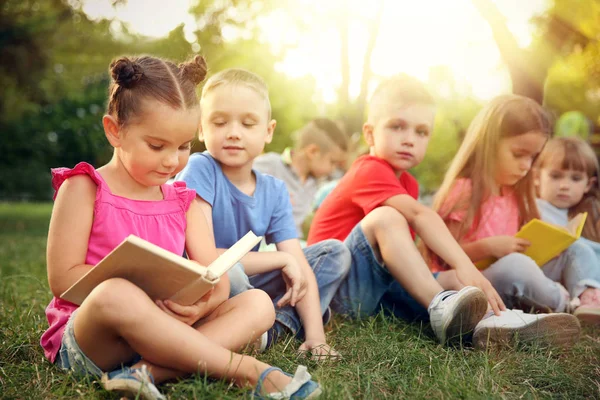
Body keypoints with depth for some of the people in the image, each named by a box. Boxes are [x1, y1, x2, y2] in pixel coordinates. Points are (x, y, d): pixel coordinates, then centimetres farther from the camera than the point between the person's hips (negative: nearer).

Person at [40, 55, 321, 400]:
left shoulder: (183, 201, 12)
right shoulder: (85, 188, -2)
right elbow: (63, 277, -11)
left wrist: (203, 303, -22)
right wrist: (146, 296, -23)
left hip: (168, 329, 5)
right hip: (86, 339, -5)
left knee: (258, 304, -11)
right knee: (116, 295, -38)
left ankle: (150, 371, -33)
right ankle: (248, 371, -29)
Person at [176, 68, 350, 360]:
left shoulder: (274, 191, -1)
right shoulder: (200, 170, -17)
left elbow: (299, 265, -5)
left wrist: (315, 336, -17)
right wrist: (281, 260, -17)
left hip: (247, 283, 6)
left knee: (336, 252, 3)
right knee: (227, 274, -40)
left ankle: (279, 325, -16)